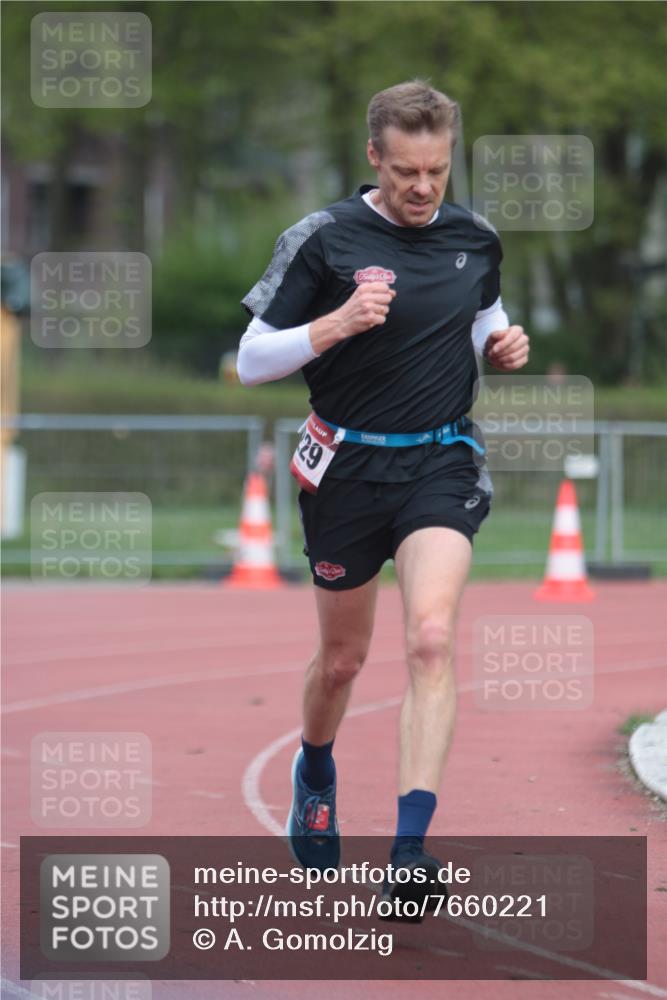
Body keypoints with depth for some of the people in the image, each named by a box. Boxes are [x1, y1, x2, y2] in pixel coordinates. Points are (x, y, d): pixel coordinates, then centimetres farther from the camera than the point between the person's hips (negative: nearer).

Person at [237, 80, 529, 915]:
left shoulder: (475, 240, 3)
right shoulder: (323, 239, -9)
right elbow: (251, 361, -8)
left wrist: (502, 345, 1)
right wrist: (338, 323, -23)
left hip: (442, 463, 1)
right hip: (348, 467, -1)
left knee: (431, 637, -21)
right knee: (342, 659, 14)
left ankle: (410, 849, -24)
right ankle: (314, 770, 48)